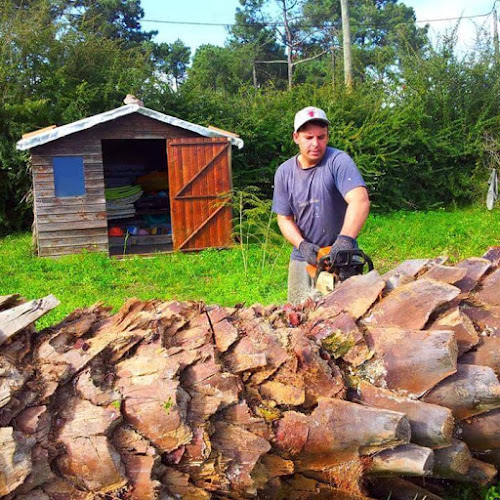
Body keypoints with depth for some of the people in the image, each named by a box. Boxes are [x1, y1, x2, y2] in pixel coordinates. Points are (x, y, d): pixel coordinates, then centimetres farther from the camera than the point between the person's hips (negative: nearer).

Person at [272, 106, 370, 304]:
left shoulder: (338, 161, -14)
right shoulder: (284, 172, 0)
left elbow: (360, 201, -28)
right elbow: (284, 219, 3)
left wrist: (345, 239, -42)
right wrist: (302, 245, -15)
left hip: (340, 255, -4)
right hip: (303, 257, 4)